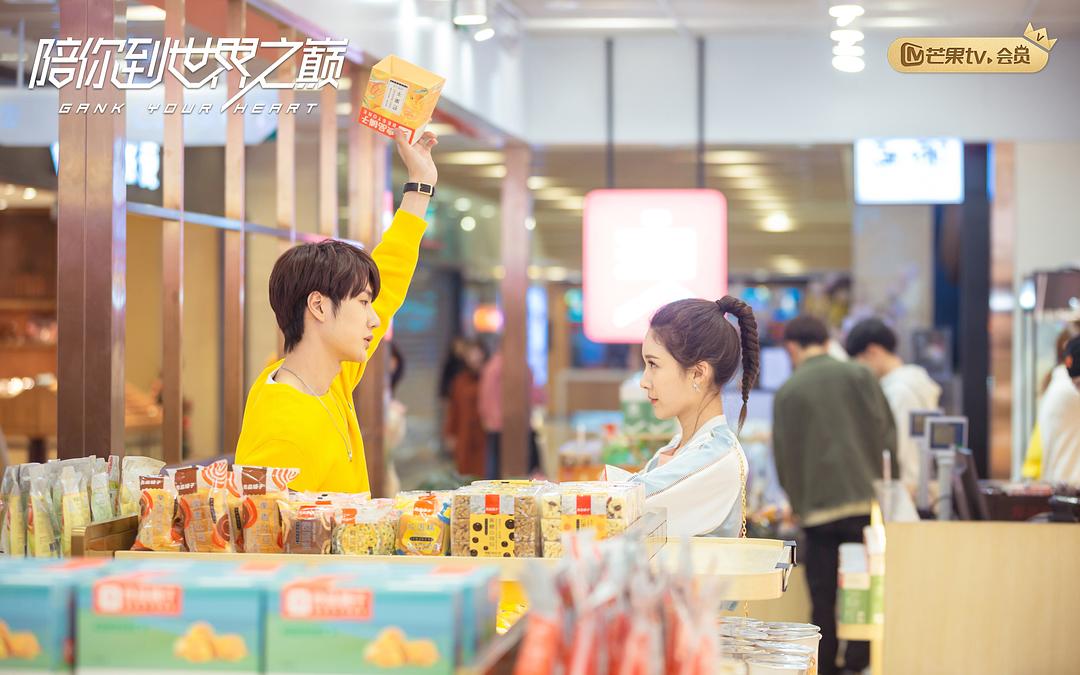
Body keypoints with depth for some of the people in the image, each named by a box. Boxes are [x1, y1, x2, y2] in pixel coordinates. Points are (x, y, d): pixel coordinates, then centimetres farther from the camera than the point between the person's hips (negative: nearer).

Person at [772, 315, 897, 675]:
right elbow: (886, 434, 0)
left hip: (817, 509, 0)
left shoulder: (787, 392, 4)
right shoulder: (858, 376, 4)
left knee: (823, 602, 5)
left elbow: (783, 458, 7)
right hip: (864, 499, 0)